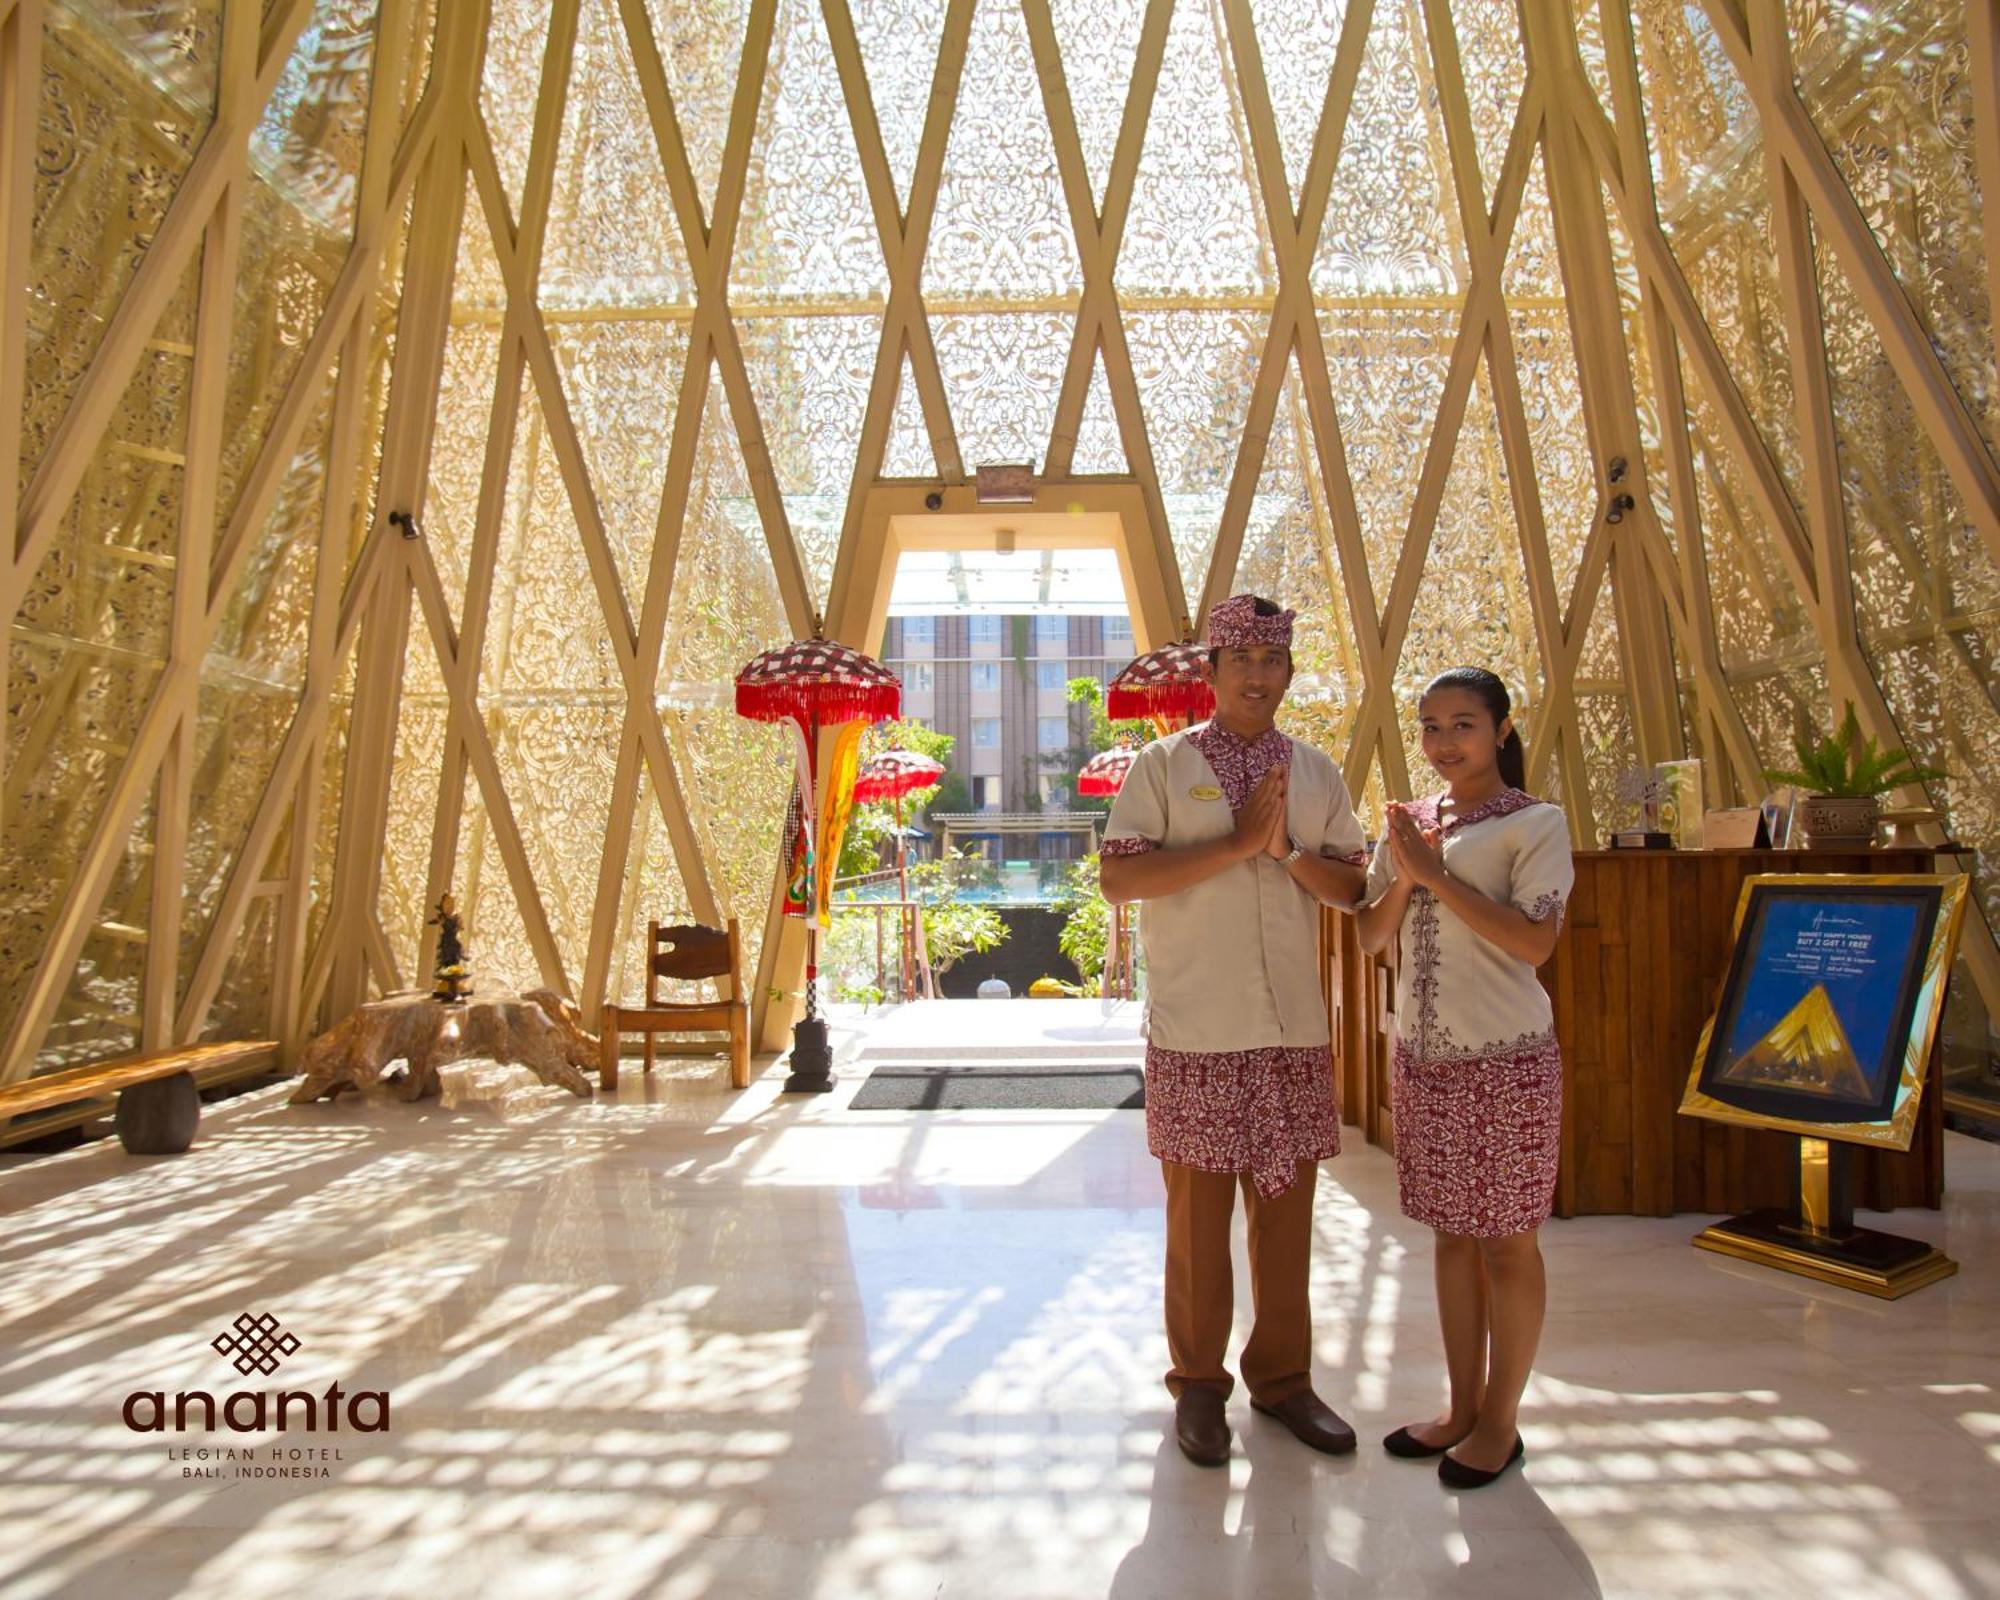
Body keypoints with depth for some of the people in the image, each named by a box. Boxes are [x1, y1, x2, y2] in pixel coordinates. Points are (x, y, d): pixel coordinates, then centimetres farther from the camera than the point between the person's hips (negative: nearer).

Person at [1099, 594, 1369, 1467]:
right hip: (1195, 1032, -3)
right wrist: (1236, 843, -15)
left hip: (1296, 1028, 4)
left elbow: (1352, 887, 9)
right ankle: (1198, 1385, 24)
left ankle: (1282, 1377, 29)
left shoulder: (1317, 773, 11)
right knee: (1198, 1211, 6)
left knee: (1287, 1208, 11)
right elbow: (1118, 876, -12)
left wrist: (1288, 850, -10)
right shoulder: (1163, 764, -1)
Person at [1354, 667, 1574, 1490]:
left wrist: (1438, 874, -18)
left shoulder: (1535, 823, -7)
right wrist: (1404, 875, -10)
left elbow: (1535, 941, -19)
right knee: (1453, 1235, 15)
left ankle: (1500, 1423, 23)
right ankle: (1462, 1409, 29)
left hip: (1505, 1060, -5)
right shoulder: (1410, 823, 9)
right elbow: (1371, 936, 7)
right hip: (1424, 1056, 6)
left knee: (1506, 1241, 7)